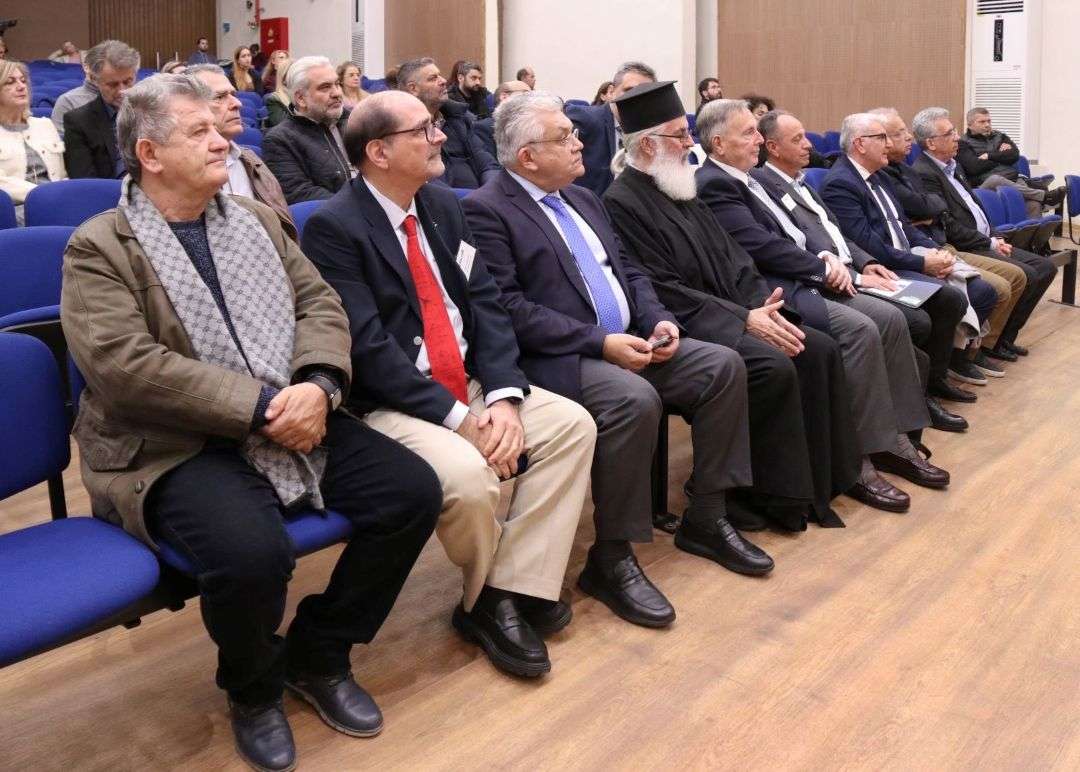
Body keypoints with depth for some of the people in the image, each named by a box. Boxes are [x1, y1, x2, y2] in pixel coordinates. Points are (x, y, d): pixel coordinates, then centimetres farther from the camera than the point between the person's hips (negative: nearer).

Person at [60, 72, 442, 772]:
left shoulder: (255, 218, 16)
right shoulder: (98, 248, -4)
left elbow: (319, 302, 9)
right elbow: (126, 367, -17)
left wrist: (318, 385, -13)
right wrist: (261, 406, -20)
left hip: (298, 421, 6)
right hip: (175, 448, -6)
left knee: (413, 492, -11)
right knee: (253, 551, -34)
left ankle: (319, 654, 11)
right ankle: (253, 688, 3)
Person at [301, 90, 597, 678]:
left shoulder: (443, 205, 9)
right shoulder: (332, 227, -13)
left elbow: (484, 303, 4)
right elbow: (366, 345, -20)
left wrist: (503, 396, -12)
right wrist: (459, 417, -22)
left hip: (468, 383, 8)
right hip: (390, 404, -7)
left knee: (574, 425, -9)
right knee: (466, 474, -32)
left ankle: (516, 590, -5)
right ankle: (487, 599, 0)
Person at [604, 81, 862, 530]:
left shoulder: (680, 190, 15)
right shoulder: (622, 203, -12)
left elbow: (728, 257, 12)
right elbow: (665, 292, -18)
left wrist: (762, 306, -6)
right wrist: (743, 320, -19)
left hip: (729, 315, 9)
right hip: (685, 327, -9)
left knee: (819, 350, -7)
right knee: (774, 367, -28)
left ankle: (820, 479, 2)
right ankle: (778, 496, -11)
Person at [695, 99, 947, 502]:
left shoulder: (745, 180, 19)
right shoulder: (712, 184, -11)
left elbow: (788, 233, 20)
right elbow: (761, 246, -18)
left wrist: (825, 257, 0)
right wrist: (824, 268, -10)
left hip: (801, 278, 10)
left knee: (890, 318, -3)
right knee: (860, 329, -25)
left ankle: (894, 439, 2)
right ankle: (857, 461, -17)